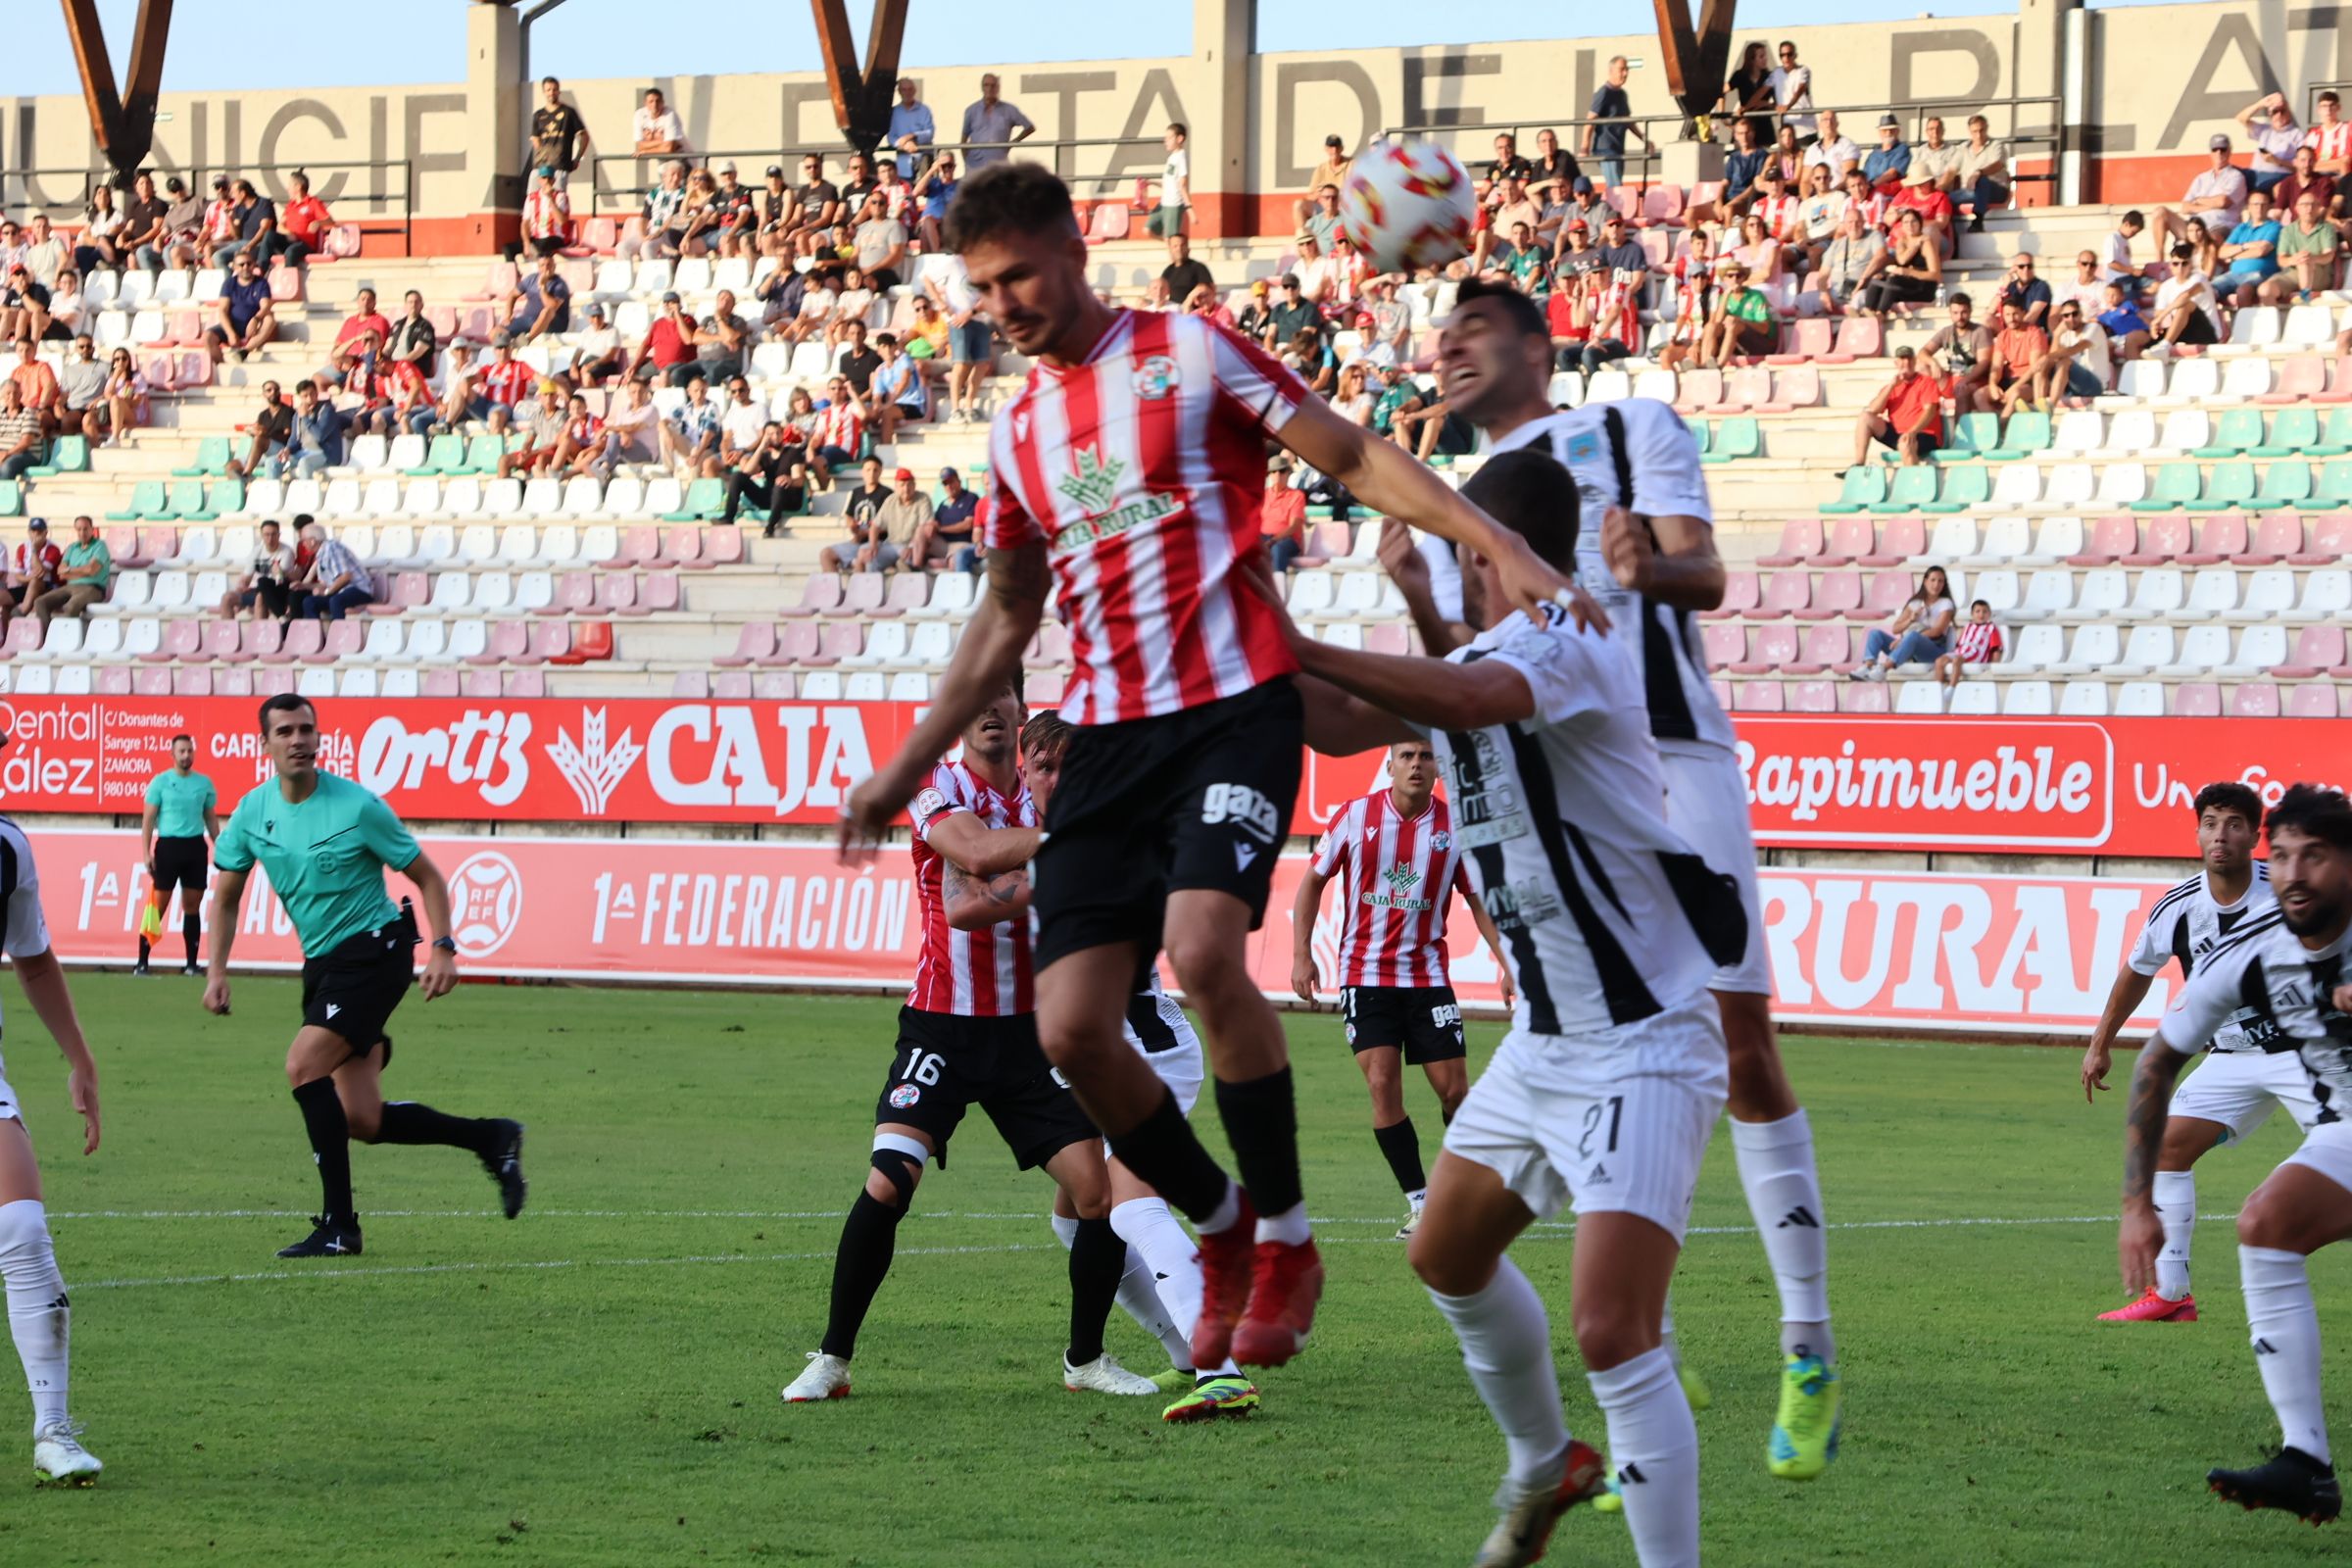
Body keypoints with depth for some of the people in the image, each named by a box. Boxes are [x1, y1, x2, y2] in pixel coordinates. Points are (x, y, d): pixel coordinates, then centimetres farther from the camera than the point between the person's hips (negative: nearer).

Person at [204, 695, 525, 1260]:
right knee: (362, 1122, 1)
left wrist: (443, 949, -16)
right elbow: (226, 898, 13)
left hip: (374, 951, -6)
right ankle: (490, 1138, 21)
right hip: (323, 962, 6)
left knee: (303, 1065, -23)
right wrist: (217, 971, 3)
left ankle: (339, 1224, -16)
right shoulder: (253, 811, 1)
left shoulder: (358, 807, -14)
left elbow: (427, 876, -5)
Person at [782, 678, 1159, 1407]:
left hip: (1029, 1028, 4)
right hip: (943, 1025, -4)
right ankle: (831, 1359, -4)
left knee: (1099, 1189, -6)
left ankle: (1085, 1358, 14)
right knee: (888, 1183, -17)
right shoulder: (938, 787, -4)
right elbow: (976, 853, -23)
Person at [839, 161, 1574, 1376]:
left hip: (1233, 706, -6)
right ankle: (1221, 1227, 16)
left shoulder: (1191, 354, 0)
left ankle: (1286, 1238, -11)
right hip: (1107, 733, 6)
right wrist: (902, 773, 22)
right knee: (1071, 1026, -7)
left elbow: (1355, 459, -1)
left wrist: (1503, 550, -13)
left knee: (1203, 947, -28)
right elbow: (1004, 623, 25)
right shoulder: (1018, 431, 16)